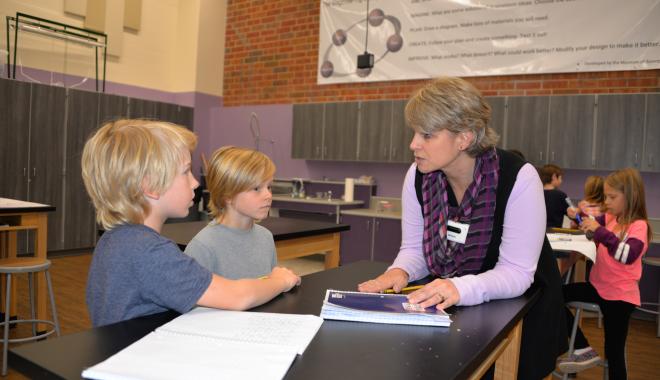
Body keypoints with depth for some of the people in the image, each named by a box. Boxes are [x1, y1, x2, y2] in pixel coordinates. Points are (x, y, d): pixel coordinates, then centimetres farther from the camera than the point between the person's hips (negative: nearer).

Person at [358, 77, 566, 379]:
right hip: (451, 309, 3)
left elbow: (516, 272, -24)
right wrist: (400, 272, -25)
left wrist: (461, 288, -42)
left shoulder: (518, 178, -22)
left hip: (520, 308, -2)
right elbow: (414, 248, -3)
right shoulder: (418, 175, -9)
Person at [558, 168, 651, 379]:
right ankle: (584, 350, 2)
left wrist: (600, 231, -39)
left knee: (614, 351, 1)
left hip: (620, 295, -7)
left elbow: (629, 255, -34)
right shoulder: (611, 218, 4)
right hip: (599, 287, 7)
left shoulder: (638, 226, -16)